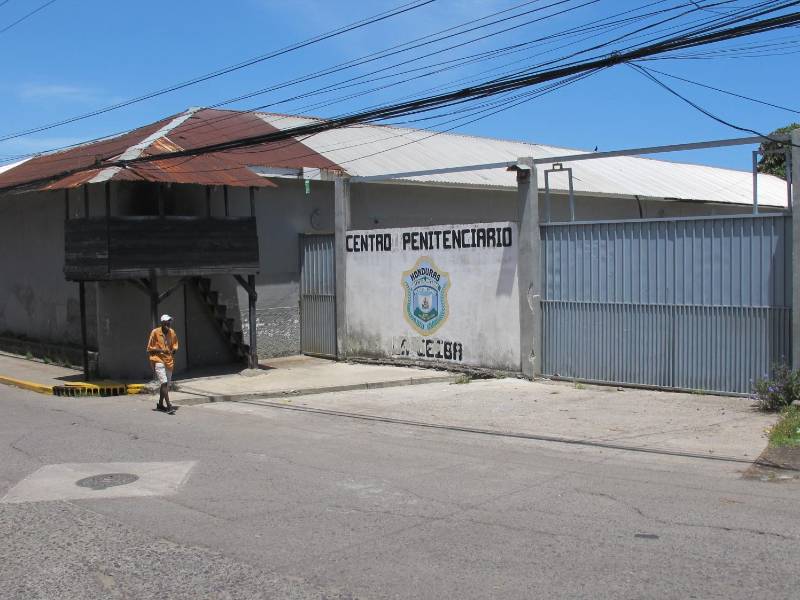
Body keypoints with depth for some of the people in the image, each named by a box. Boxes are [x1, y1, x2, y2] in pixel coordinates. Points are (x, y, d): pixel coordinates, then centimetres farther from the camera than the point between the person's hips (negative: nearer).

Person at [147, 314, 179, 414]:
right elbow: (149, 348, -3)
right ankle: (169, 406, -18)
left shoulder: (172, 332, 5)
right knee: (164, 383, -16)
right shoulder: (155, 332, -8)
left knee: (166, 384, 12)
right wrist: (160, 350, -19)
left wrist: (174, 349, -5)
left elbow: (175, 345, 18)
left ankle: (160, 404, 27)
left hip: (169, 361, 6)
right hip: (158, 361, -5)